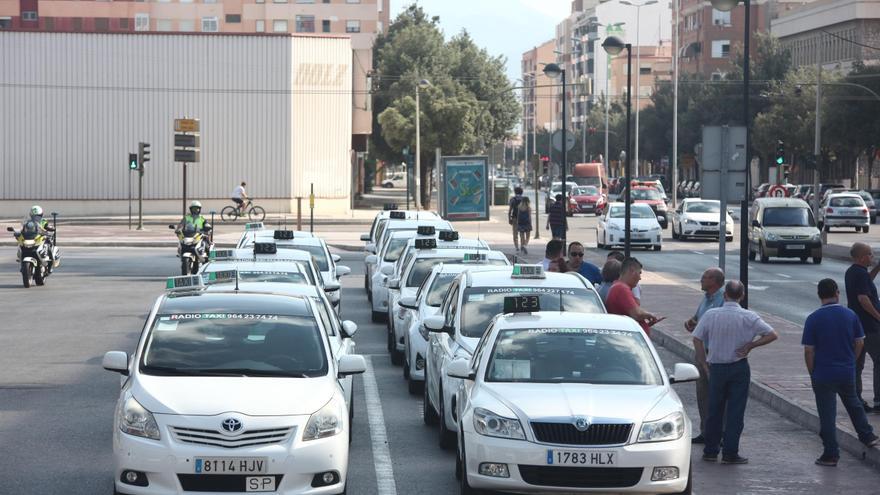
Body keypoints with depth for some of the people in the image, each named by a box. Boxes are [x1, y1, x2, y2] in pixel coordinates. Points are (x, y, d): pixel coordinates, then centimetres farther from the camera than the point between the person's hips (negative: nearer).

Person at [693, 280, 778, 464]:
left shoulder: (710, 315, -7)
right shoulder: (749, 317, -9)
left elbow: (697, 339, -6)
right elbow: (772, 335, -10)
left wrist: (704, 365, 1)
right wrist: (750, 345, -5)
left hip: (716, 367, 2)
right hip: (739, 367, -2)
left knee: (714, 410, 14)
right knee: (735, 411, 3)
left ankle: (710, 451, 19)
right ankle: (730, 454, 3)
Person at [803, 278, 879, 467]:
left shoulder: (813, 319, -12)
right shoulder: (850, 315, -2)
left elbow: (809, 350, -11)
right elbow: (860, 343, 5)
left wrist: (812, 373, 1)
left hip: (823, 373, -3)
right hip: (847, 372, 3)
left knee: (827, 414, 4)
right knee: (853, 403, 27)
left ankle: (831, 455, 7)